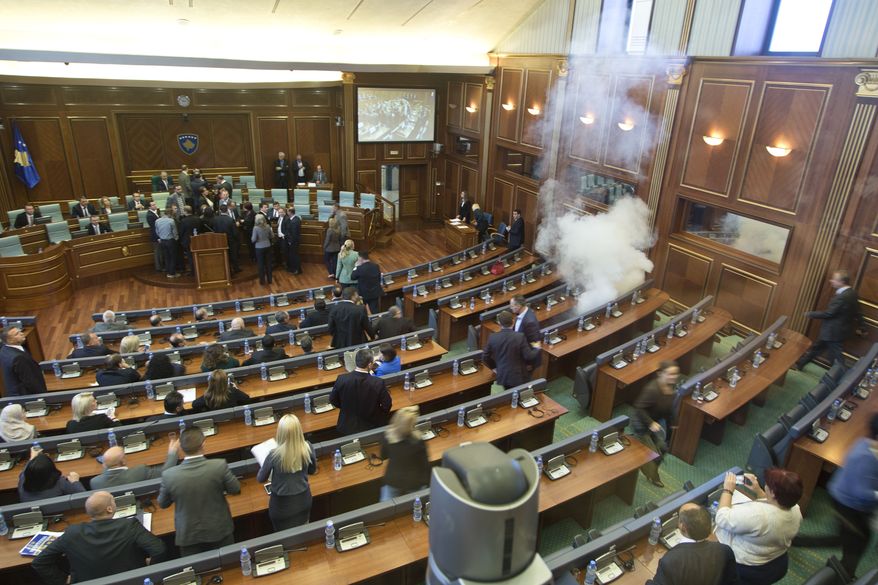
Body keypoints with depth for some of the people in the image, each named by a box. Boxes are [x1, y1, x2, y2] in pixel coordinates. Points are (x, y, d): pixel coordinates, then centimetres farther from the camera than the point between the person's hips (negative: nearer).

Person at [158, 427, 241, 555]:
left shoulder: (169, 475, -22)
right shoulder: (219, 466, -25)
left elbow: (162, 504, -1)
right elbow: (235, 489, -8)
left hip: (188, 535, 1)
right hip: (219, 530, 0)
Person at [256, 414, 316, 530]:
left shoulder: (275, 455, -28)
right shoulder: (307, 447, -20)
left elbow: (261, 479, -9)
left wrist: (263, 466, 10)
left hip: (282, 504, -3)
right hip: (303, 499, 3)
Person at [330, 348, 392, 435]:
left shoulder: (342, 379, -19)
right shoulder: (378, 383, -25)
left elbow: (333, 400, -3)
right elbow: (387, 405, -12)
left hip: (347, 427, 2)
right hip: (372, 428, -2)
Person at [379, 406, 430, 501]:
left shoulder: (386, 436, -18)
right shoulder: (418, 441, -25)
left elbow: (383, 456, 1)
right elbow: (425, 464, -12)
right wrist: (428, 483, 4)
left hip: (392, 481, 2)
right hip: (414, 483, -2)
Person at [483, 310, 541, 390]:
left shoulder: (492, 338, -9)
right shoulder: (519, 337, -19)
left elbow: (486, 357, 1)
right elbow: (529, 357, -15)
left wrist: (494, 367, 19)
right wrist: (536, 348, 4)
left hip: (502, 376, 3)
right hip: (519, 377, -3)